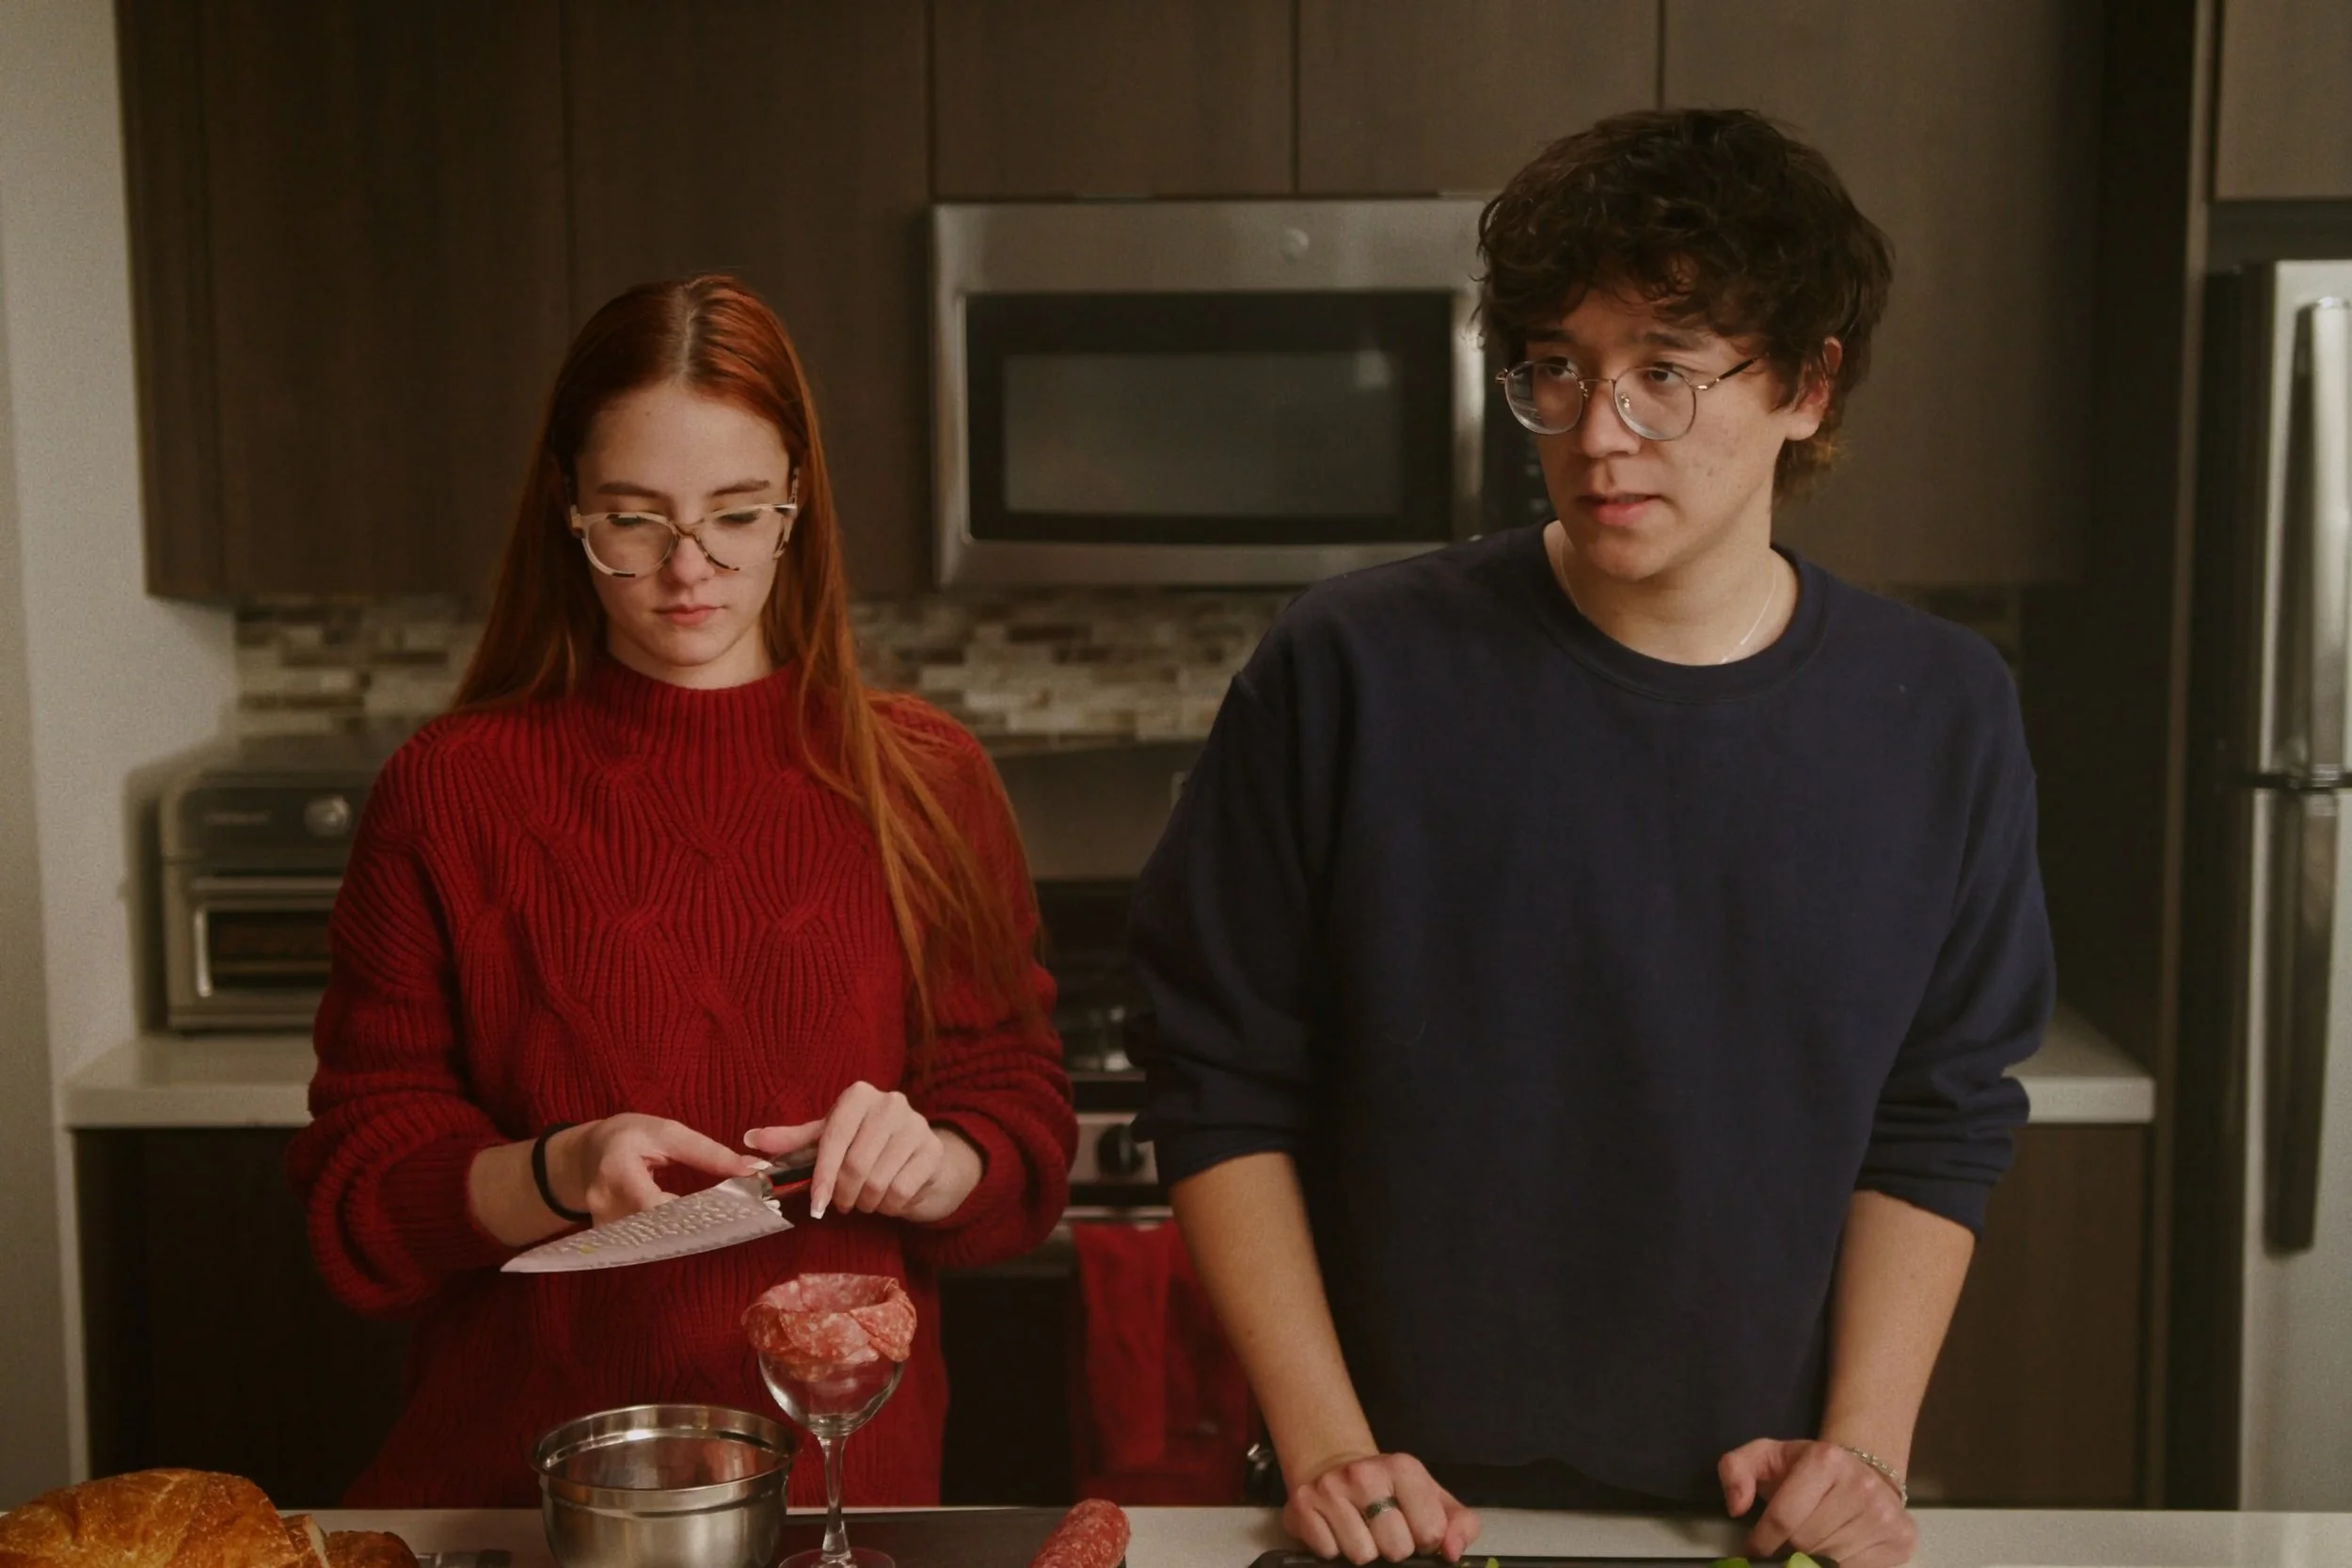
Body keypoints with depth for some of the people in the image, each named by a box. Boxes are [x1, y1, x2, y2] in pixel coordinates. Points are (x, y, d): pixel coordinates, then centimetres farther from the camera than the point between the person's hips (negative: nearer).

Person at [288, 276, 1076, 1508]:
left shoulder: (923, 784, 4)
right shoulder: (448, 793, 0)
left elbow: (1028, 1148, 6)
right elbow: (357, 1196, 0)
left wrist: (929, 1163, -15)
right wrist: (554, 1177, -18)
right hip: (517, 1473, 0)